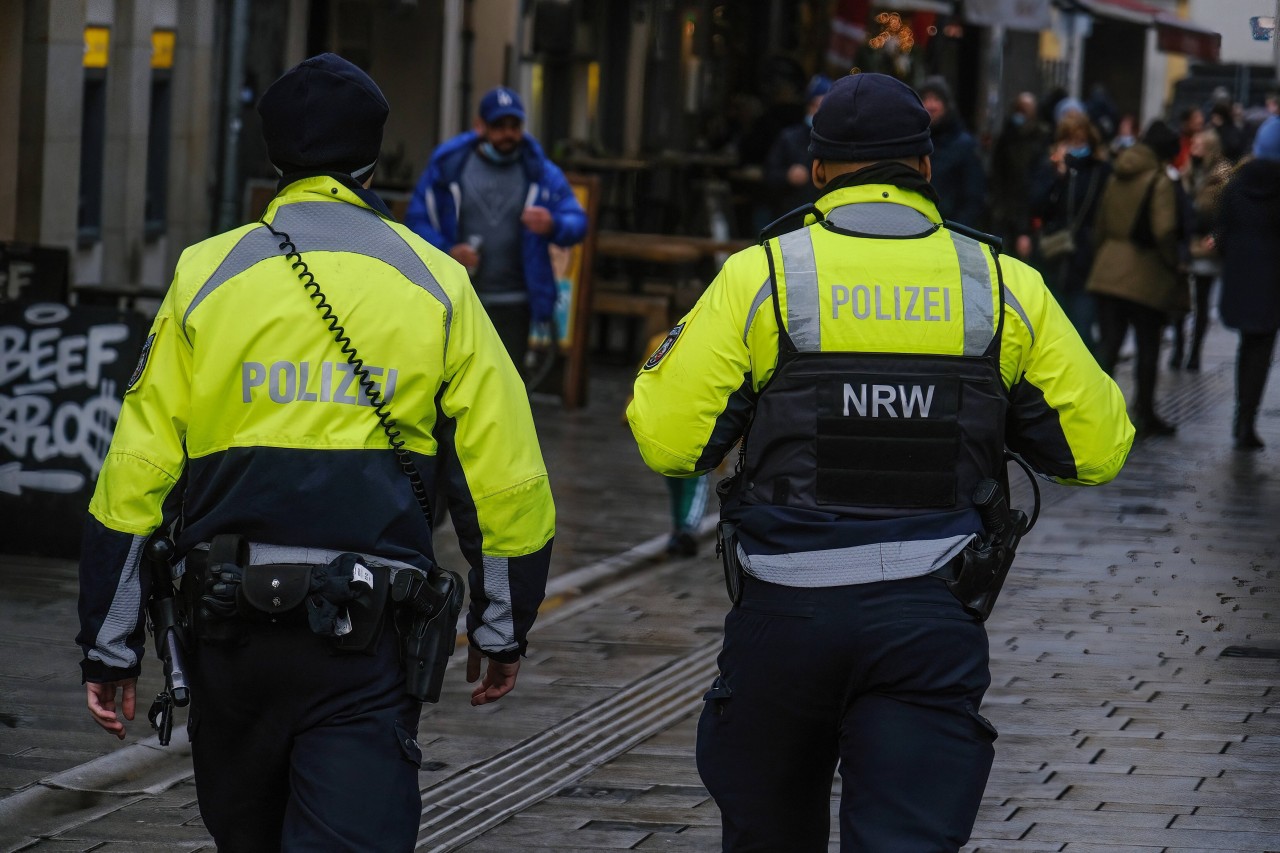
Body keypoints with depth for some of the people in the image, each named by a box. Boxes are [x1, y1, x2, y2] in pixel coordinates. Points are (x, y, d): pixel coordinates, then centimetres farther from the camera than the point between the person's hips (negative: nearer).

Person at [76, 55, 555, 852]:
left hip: (232, 631, 2)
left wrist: (111, 648, 6)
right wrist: (502, 630, 15)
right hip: (371, 637, -2)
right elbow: (505, 475, 2)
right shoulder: (435, 284, 3)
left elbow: (138, 471, 1)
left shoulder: (207, 276, 4)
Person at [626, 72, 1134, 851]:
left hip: (785, 614, 0)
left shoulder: (760, 277, -2)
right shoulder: (1004, 289, 3)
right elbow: (1097, 448, 7)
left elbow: (670, 441, -3)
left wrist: (660, 369, 19)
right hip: (931, 622, 0)